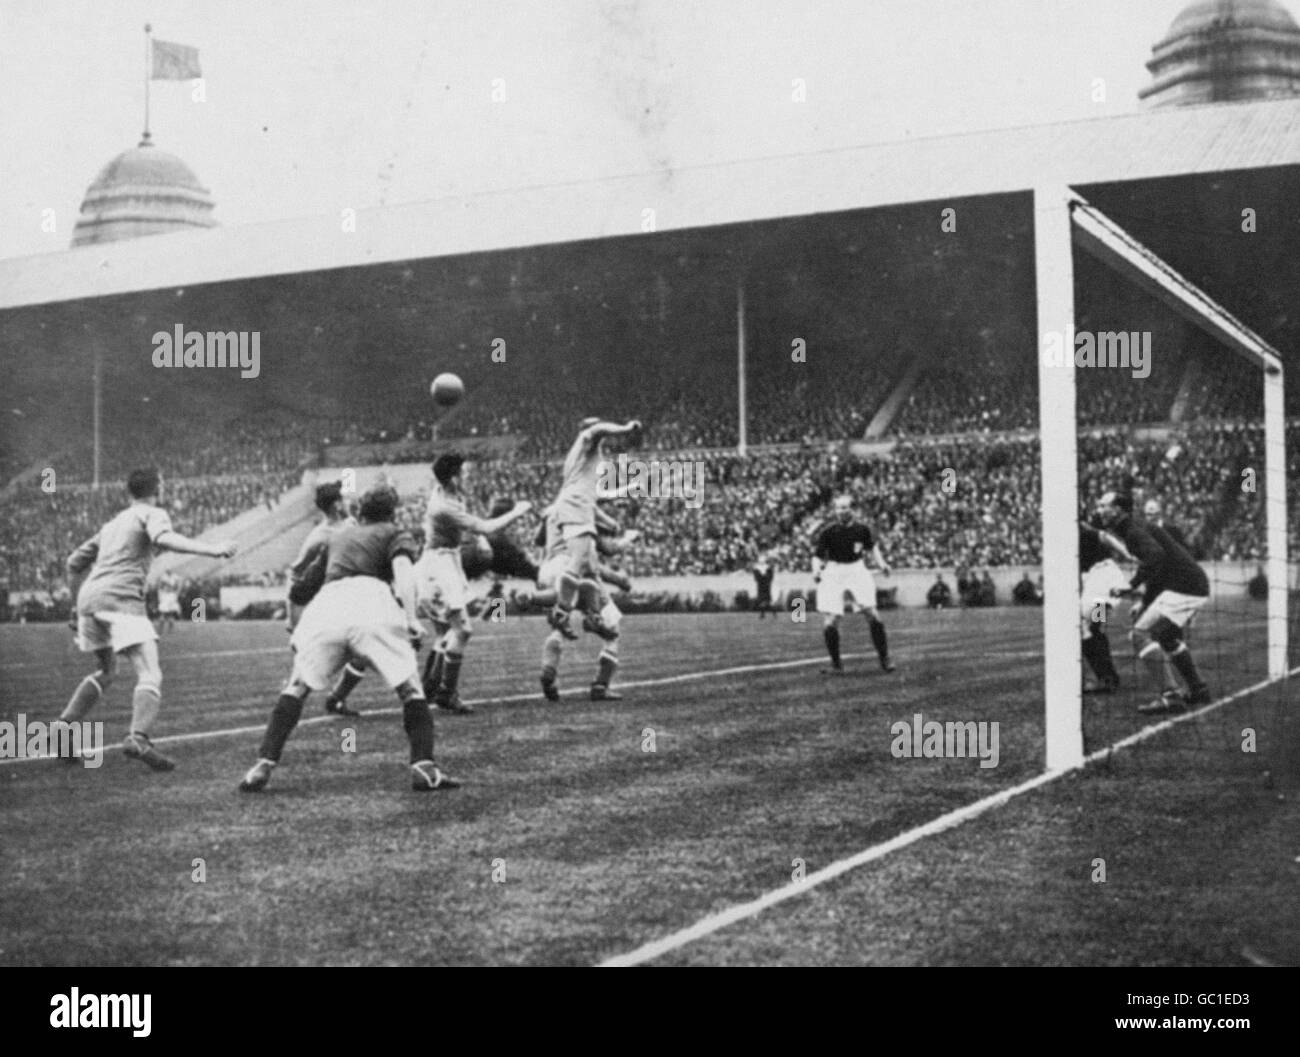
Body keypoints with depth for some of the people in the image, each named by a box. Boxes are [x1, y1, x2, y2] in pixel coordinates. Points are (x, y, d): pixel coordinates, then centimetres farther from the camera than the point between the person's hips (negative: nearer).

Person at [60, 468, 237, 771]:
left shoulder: (113, 524, 30)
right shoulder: (153, 514, 8)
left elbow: (75, 562, 33)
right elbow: (164, 539, -16)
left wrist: (79, 606, 41)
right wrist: (211, 550, -21)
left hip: (88, 598, 8)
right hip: (121, 598, -8)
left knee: (107, 670, 29)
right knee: (150, 675, -15)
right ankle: (138, 738, -37)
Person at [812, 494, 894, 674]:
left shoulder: (861, 528, -2)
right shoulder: (827, 530, -8)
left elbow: (872, 547, 16)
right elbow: (817, 554, -3)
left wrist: (881, 563, 3)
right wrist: (816, 570, -21)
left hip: (857, 570, 1)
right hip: (834, 573, -1)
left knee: (871, 614, -8)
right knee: (830, 621, -9)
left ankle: (884, 658, 5)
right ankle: (835, 663, 10)